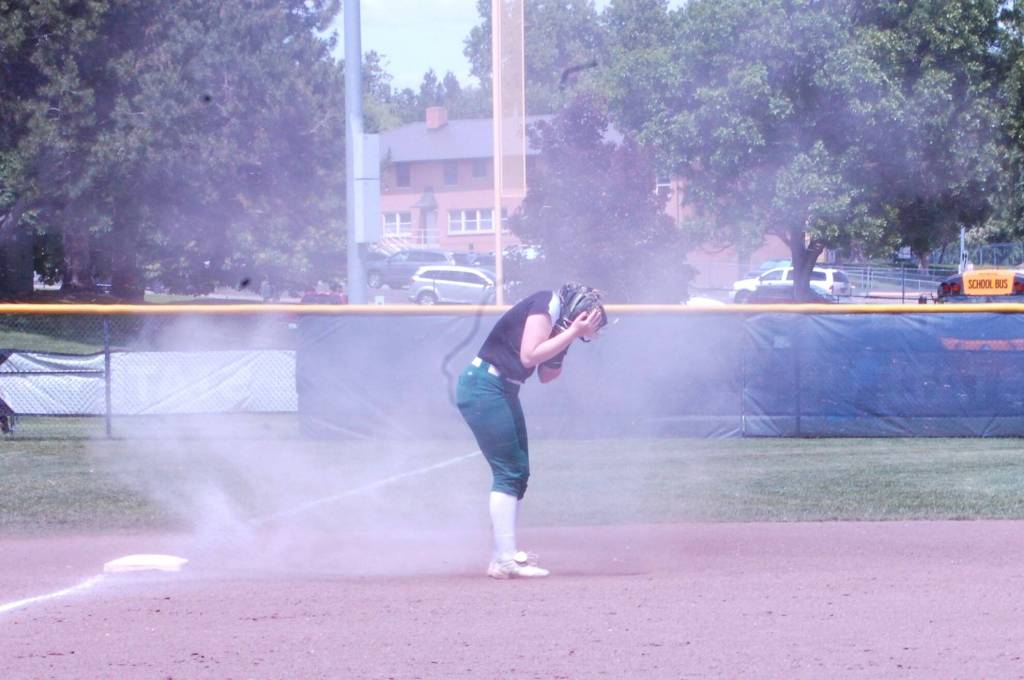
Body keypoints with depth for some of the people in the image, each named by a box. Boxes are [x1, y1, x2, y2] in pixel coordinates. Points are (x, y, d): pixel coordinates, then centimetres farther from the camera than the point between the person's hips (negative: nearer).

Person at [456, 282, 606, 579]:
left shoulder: (556, 319, 12)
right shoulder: (546, 305, -14)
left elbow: (546, 375, 10)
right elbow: (529, 355, -25)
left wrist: (575, 336, -1)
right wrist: (573, 332, -21)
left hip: (504, 391, 10)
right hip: (483, 387, -10)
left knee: (518, 472, 14)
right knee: (509, 471, -13)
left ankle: (502, 555, 19)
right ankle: (505, 560, -16)